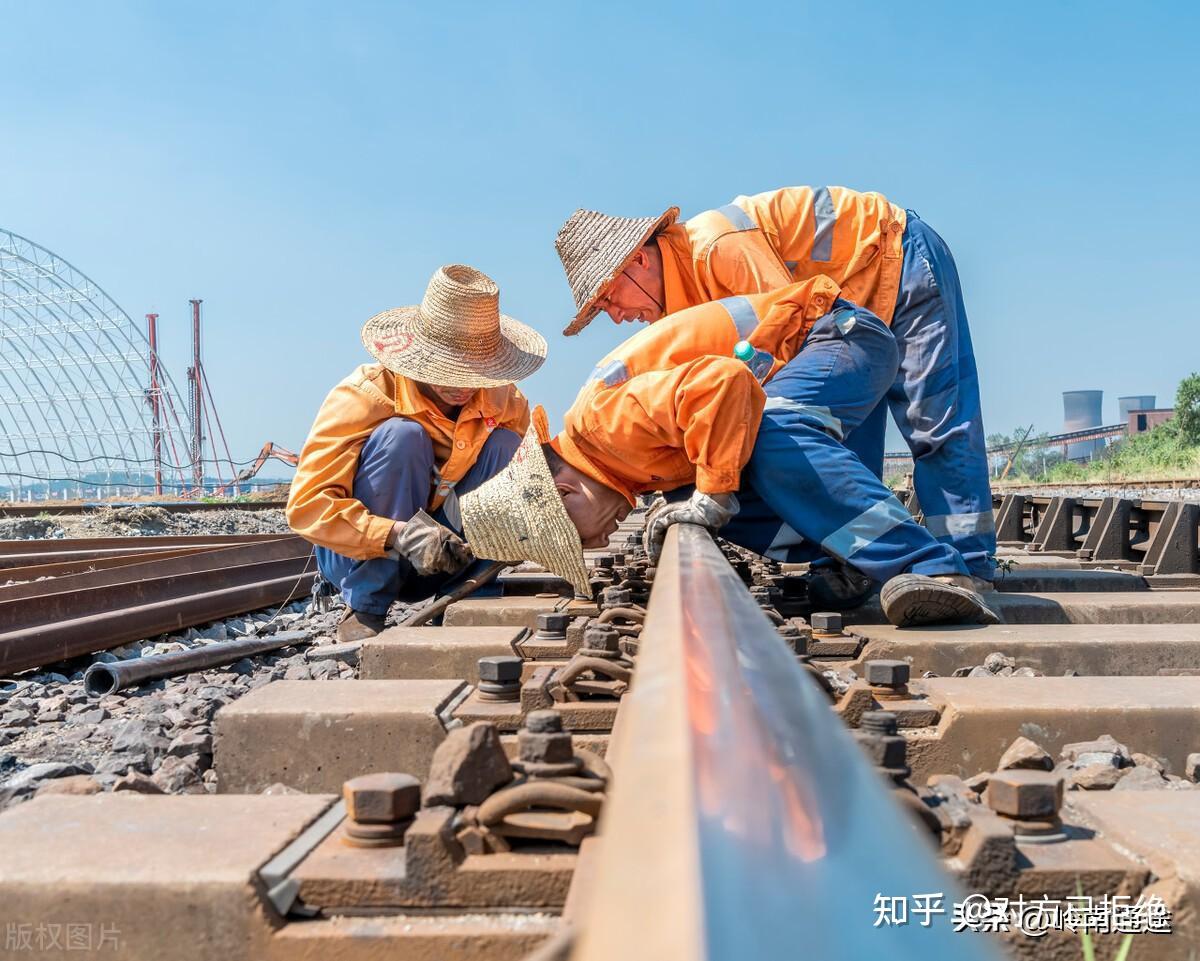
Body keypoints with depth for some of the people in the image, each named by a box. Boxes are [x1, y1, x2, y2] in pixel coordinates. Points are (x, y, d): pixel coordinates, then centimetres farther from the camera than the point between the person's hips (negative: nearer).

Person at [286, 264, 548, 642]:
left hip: (444, 559, 4)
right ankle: (363, 612, -21)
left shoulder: (503, 400, -10)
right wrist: (399, 534, -46)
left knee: (505, 445, -16)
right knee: (401, 436, -31)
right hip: (357, 556, -4)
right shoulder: (364, 396, -25)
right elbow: (306, 505, -31)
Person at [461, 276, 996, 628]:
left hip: (840, 331, -9)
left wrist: (712, 499, -30)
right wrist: (685, 505, 5)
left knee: (775, 435, -35)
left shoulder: (602, 417, -25)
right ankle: (844, 567, 1)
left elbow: (724, 383, -38)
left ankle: (934, 572, -38)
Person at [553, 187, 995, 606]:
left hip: (900, 260, -9)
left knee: (934, 420, -10)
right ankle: (854, 565, 6)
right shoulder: (683, 290, 1)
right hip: (855, 300, 9)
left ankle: (969, 568, -7)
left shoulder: (718, 244, -29)